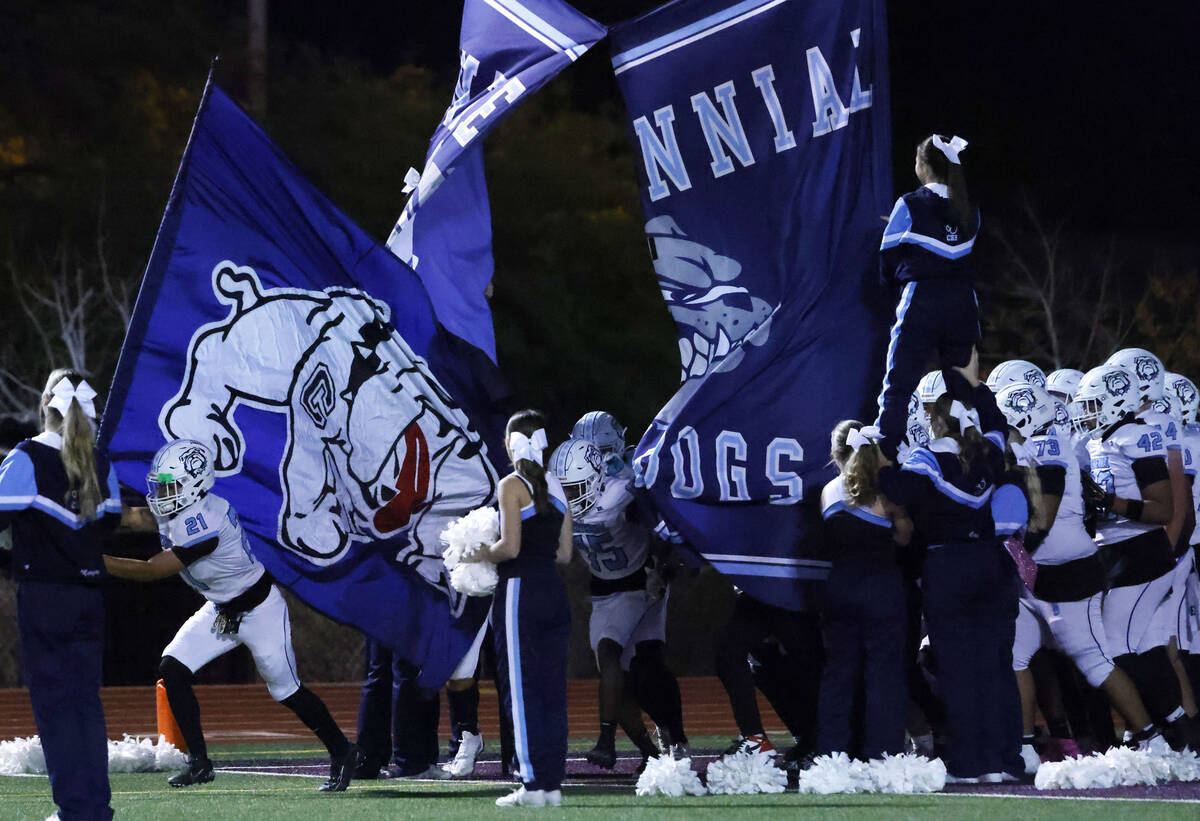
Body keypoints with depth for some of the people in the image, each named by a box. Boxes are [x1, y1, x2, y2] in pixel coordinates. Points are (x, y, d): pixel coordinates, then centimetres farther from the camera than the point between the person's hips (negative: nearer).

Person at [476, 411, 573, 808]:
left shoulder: (512, 486, -9)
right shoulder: (556, 487, 11)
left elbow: (510, 547, -15)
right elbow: (564, 553, 11)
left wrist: (481, 554, 2)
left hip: (521, 592, -6)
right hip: (554, 591, 6)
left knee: (522, 689, -3)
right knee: (552, 689, 8)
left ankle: (534, 784, -5)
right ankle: (553, 782, 7)